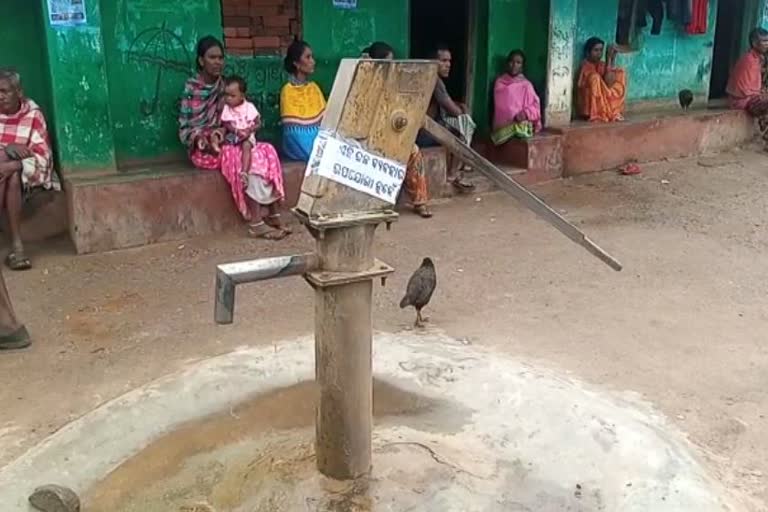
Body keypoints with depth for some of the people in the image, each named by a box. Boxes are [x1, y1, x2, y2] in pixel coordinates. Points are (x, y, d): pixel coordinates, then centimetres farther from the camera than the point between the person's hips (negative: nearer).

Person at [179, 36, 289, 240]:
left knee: (266, 151, -20)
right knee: (246, 158, -31)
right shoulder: (192, 89, -7)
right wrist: (208, 139, -27)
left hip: (228, 142, 6)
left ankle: (272, 214, -23)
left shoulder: (225, 85, 11)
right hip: (204, 149, -6)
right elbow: (185, 130, -9)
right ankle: (256, 223, -30)